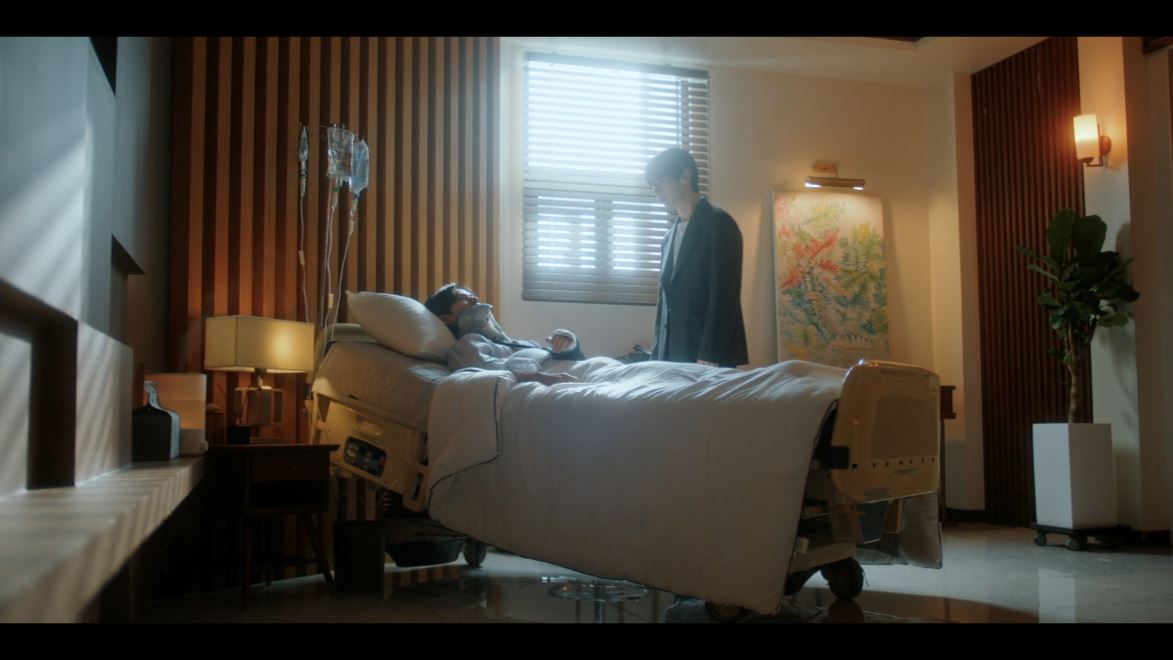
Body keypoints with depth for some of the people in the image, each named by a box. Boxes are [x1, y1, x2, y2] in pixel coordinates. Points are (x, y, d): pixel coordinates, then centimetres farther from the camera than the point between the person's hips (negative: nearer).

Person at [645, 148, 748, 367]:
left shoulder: (719, 224, -5)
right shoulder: (670, 236, 20)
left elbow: (724, 296, -13)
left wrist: (709, 356, -19)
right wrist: (657, 354, 12)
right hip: (672, 354, 7)